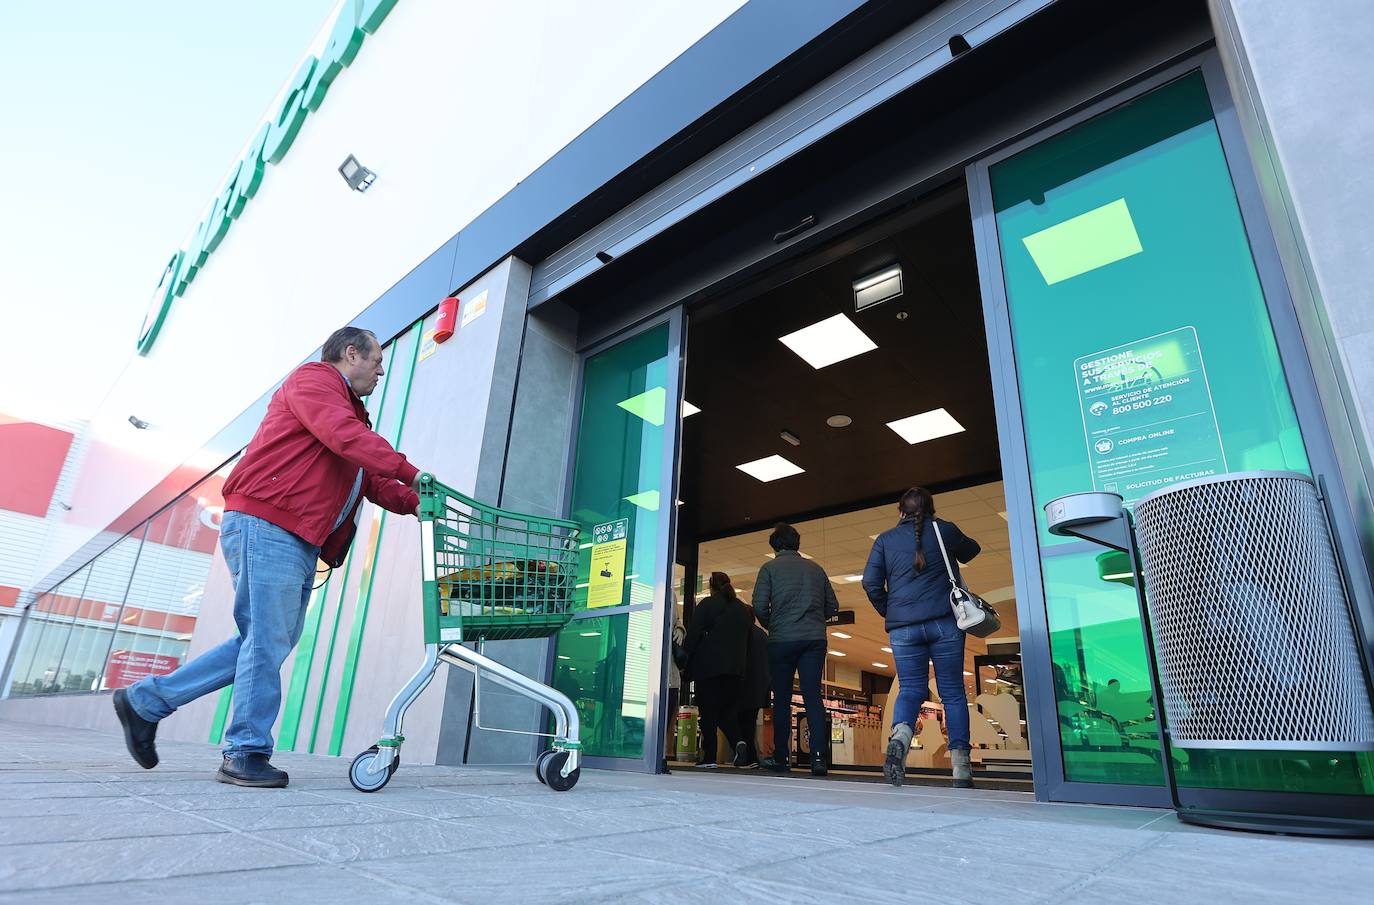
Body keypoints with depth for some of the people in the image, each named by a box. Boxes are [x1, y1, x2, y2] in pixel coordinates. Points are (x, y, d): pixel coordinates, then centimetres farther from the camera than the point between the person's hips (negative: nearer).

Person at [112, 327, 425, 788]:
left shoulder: (349, 411, 27)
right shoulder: (313, 379, -2)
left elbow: (374, 483, 21)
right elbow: (346, 437, -21)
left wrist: (417, 503, 7)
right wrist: (410, 472, -21)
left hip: (299, 543, 10)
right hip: (266, 525, -10)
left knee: (269, 643, 11)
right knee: (267, 642, -7)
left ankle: (145, 700, 23)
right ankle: (247, 754, 3)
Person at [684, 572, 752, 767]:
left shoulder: (707, 604, -3)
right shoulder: (743, 609, 15)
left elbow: (693, 636, -6)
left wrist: (686, 664, 0)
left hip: (708, 666, -5)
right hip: (736, 669, 5)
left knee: (708, 712, 0)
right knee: (727, 711, 9)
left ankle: (709, 757, -3)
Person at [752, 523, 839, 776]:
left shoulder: (770, 568, 2)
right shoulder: (816, 568, 13)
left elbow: (759, 605, -7)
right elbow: (832, 607, 14)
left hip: (782, 640, -2)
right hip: (815, 639, 3)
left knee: (782, 699, 7)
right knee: (813, 696, 1)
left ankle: (781, 757, 11)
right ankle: (818, 756, -9)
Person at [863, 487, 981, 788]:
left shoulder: (885, 539, 8)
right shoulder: (944, 530, 7)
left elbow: (871, 583, 2)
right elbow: (971, 551, 28)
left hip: (902, 627, 1)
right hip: (944, 622, -1)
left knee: (910, 689, 5)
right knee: (952, 692, 7)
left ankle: (899, 737, -23)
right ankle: (961, 766, 5)